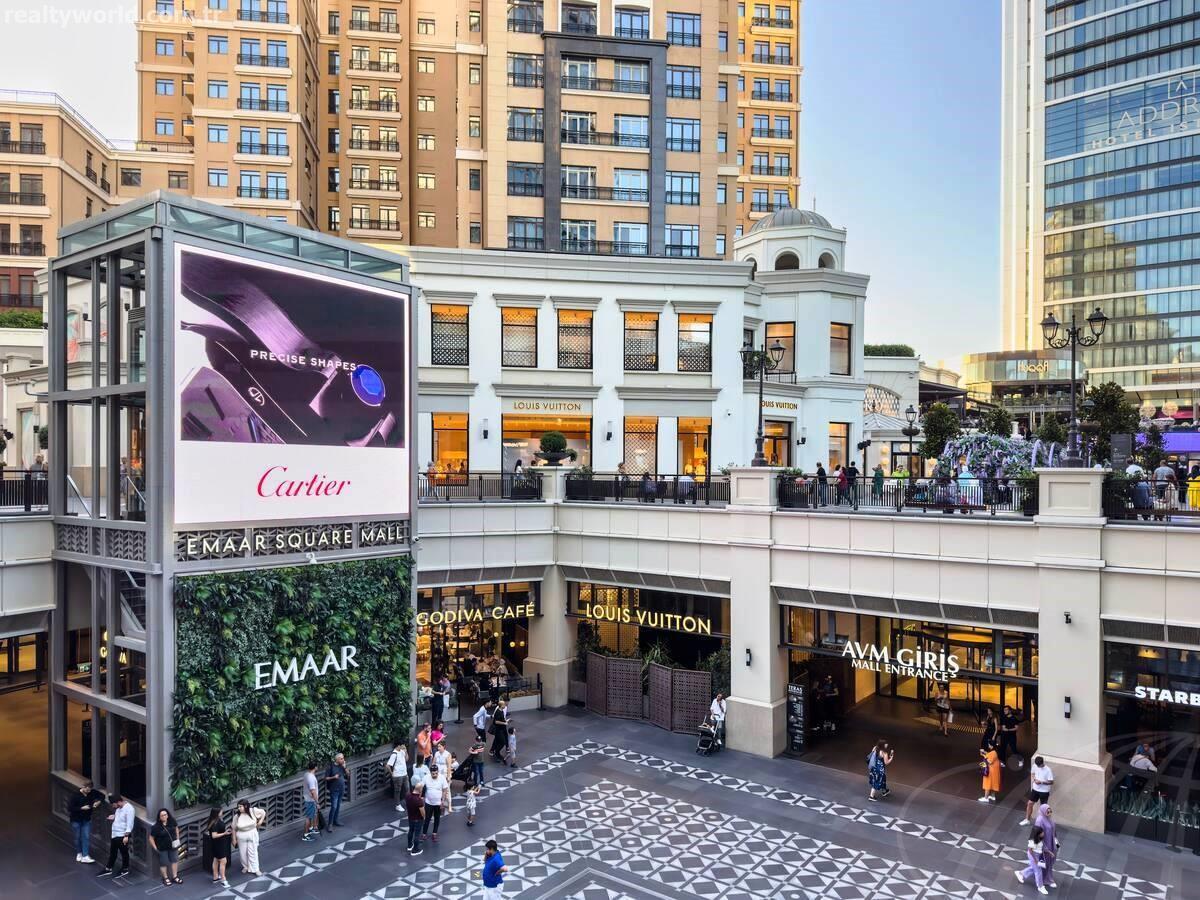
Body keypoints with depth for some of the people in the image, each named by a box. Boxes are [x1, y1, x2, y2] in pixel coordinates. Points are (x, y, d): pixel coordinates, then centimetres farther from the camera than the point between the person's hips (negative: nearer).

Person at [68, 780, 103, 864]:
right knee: (78, 837, 11)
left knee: (86, 837, -1)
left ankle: (85, 856, 0)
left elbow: (102, 796, 5)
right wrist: (82, 808, -27)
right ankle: (79, 853, 31)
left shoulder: (92, 792, -10)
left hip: (87, 819, 3)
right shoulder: (75, 795, -22)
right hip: (76, 820, -3)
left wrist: (98, 801, -15)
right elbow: (70, 808, -22)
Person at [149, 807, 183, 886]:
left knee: (174, 860, 11)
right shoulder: (156, 827, -21)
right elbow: (151, 838, -11)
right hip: (162, 848, -4)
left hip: (173, 846, 4)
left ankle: (175, 877, 26)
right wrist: (155, 848, -11)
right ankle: (166, 878, 28)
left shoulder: (172, 822, -10)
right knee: (163, 863, 8)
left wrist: (177, 839, 7)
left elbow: (176, 828, 9)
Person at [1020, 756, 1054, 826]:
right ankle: (1027, 820, 24)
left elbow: (1051, 782, -17)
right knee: (1030, 803, 10)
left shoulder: (1048, 770, -21)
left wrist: (1041, 782, -26)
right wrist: (1034, 779, -10)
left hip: (1044, 791, -5)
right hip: (1035, 789, 5)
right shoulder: (1034, 766, -6)